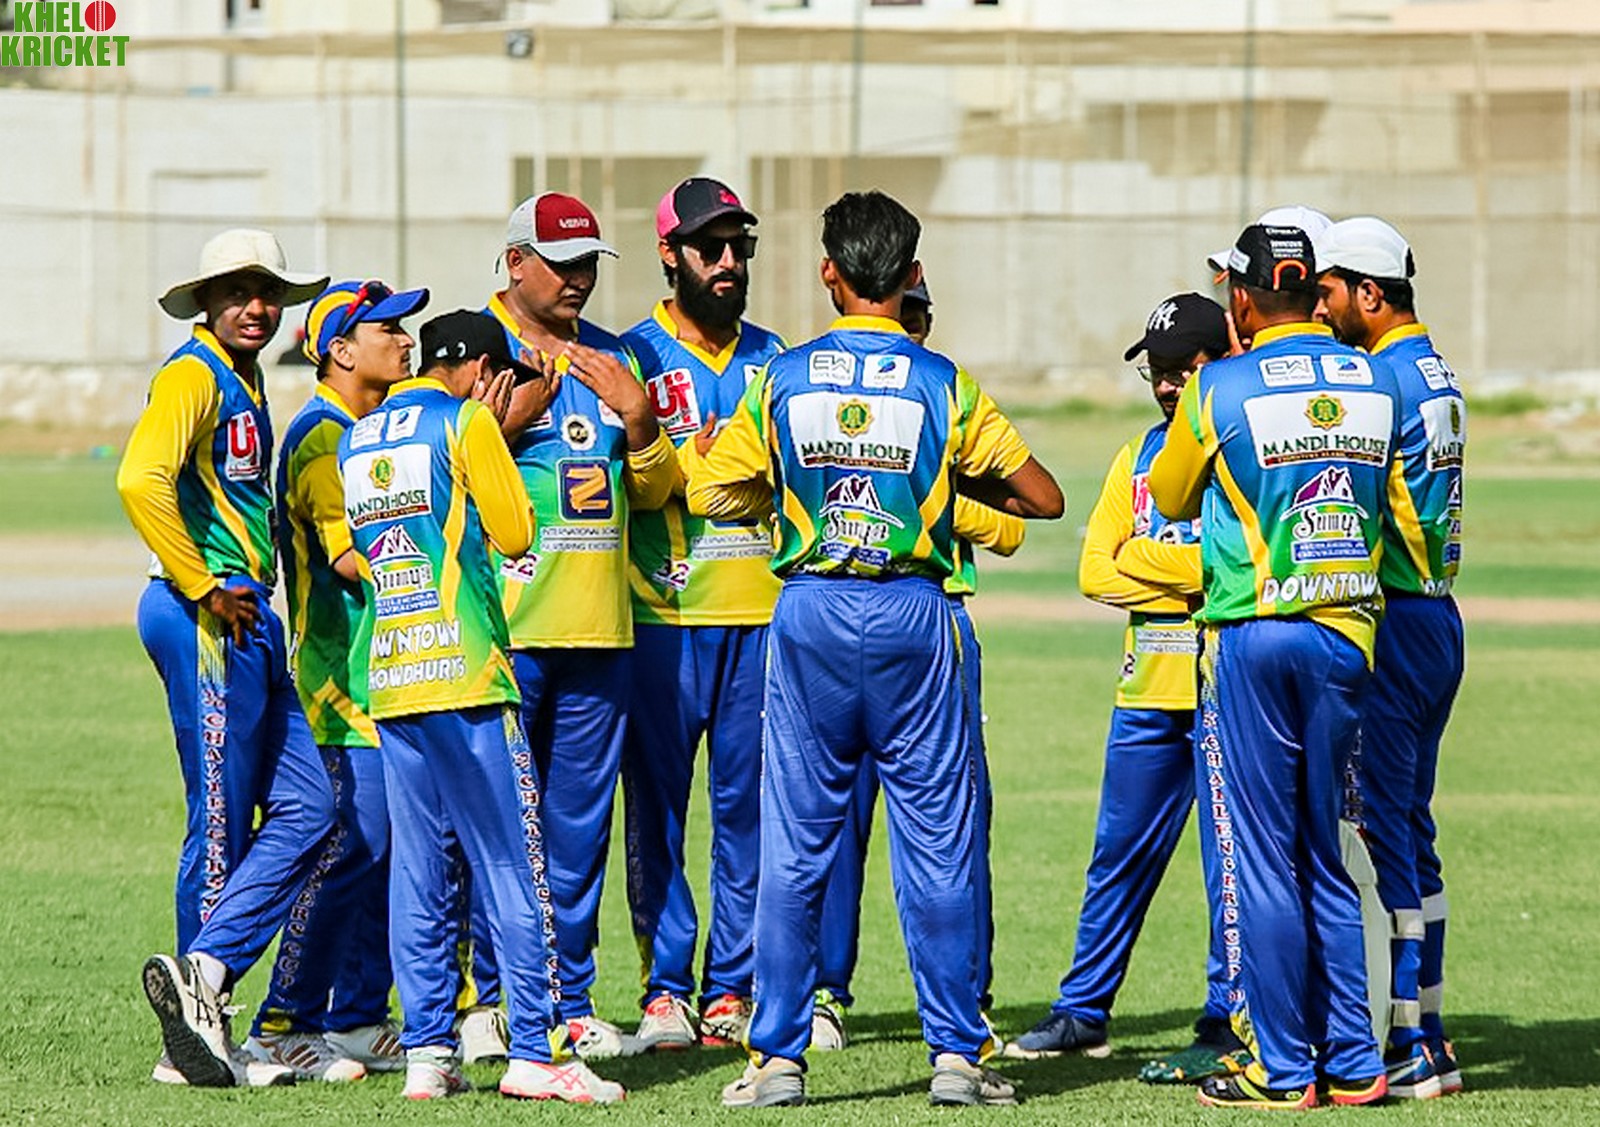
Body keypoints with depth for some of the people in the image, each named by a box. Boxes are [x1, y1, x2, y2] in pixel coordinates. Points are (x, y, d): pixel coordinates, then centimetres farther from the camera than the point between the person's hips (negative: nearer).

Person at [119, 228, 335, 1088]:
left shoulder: (246, 381, 19)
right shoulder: (193, 377, -11)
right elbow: (141, 481, -26)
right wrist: (206, 590, -21)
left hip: (244, 616, 10)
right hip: (205, 619, -10)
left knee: (305, 807, 5)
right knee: (222, 824, -5)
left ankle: (200, 982, 1)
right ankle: (200, 1016, 2)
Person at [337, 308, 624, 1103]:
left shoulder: (357, 439, 16)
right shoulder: (466, 420, -3)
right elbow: (515, 532, -1)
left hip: (389, 679, 6)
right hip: (467, 676, -6)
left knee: (417, 873, 7)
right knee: (513, 866, -4)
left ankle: (427, 1051, 4)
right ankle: (533, 1052, -7)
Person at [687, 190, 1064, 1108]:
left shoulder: (781, 380, -1)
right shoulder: (943, 385, -4)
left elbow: (710, 497, 4)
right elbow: (1045, 498, -1)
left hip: (811, 616, 1)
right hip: (913, 616, -1)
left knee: (796, 843, 6)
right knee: (938, 841, 5)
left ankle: (778, 1056, 6)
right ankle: (957, 1052, 6)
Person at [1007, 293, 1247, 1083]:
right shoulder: (1139, 455, 17)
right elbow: (1096, 570, 9)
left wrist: (1147, 560, -11)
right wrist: (1192, 572, -6)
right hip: (1147, 688, 6)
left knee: (1232, 864, -3)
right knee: (1120, 855, 12)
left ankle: (1227, 1027, 0)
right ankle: (1083, 1012, 19)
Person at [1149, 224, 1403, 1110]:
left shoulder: (1218, 390, -9)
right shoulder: (1372, 384, 3)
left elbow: (1170, 499, 8)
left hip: (1254, 636, -4)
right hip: (1348, 633, 4)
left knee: (1260, 860, 1)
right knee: (1323, 860, 13)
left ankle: (1283, 1068, 2)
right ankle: (1351, 1062, 12)